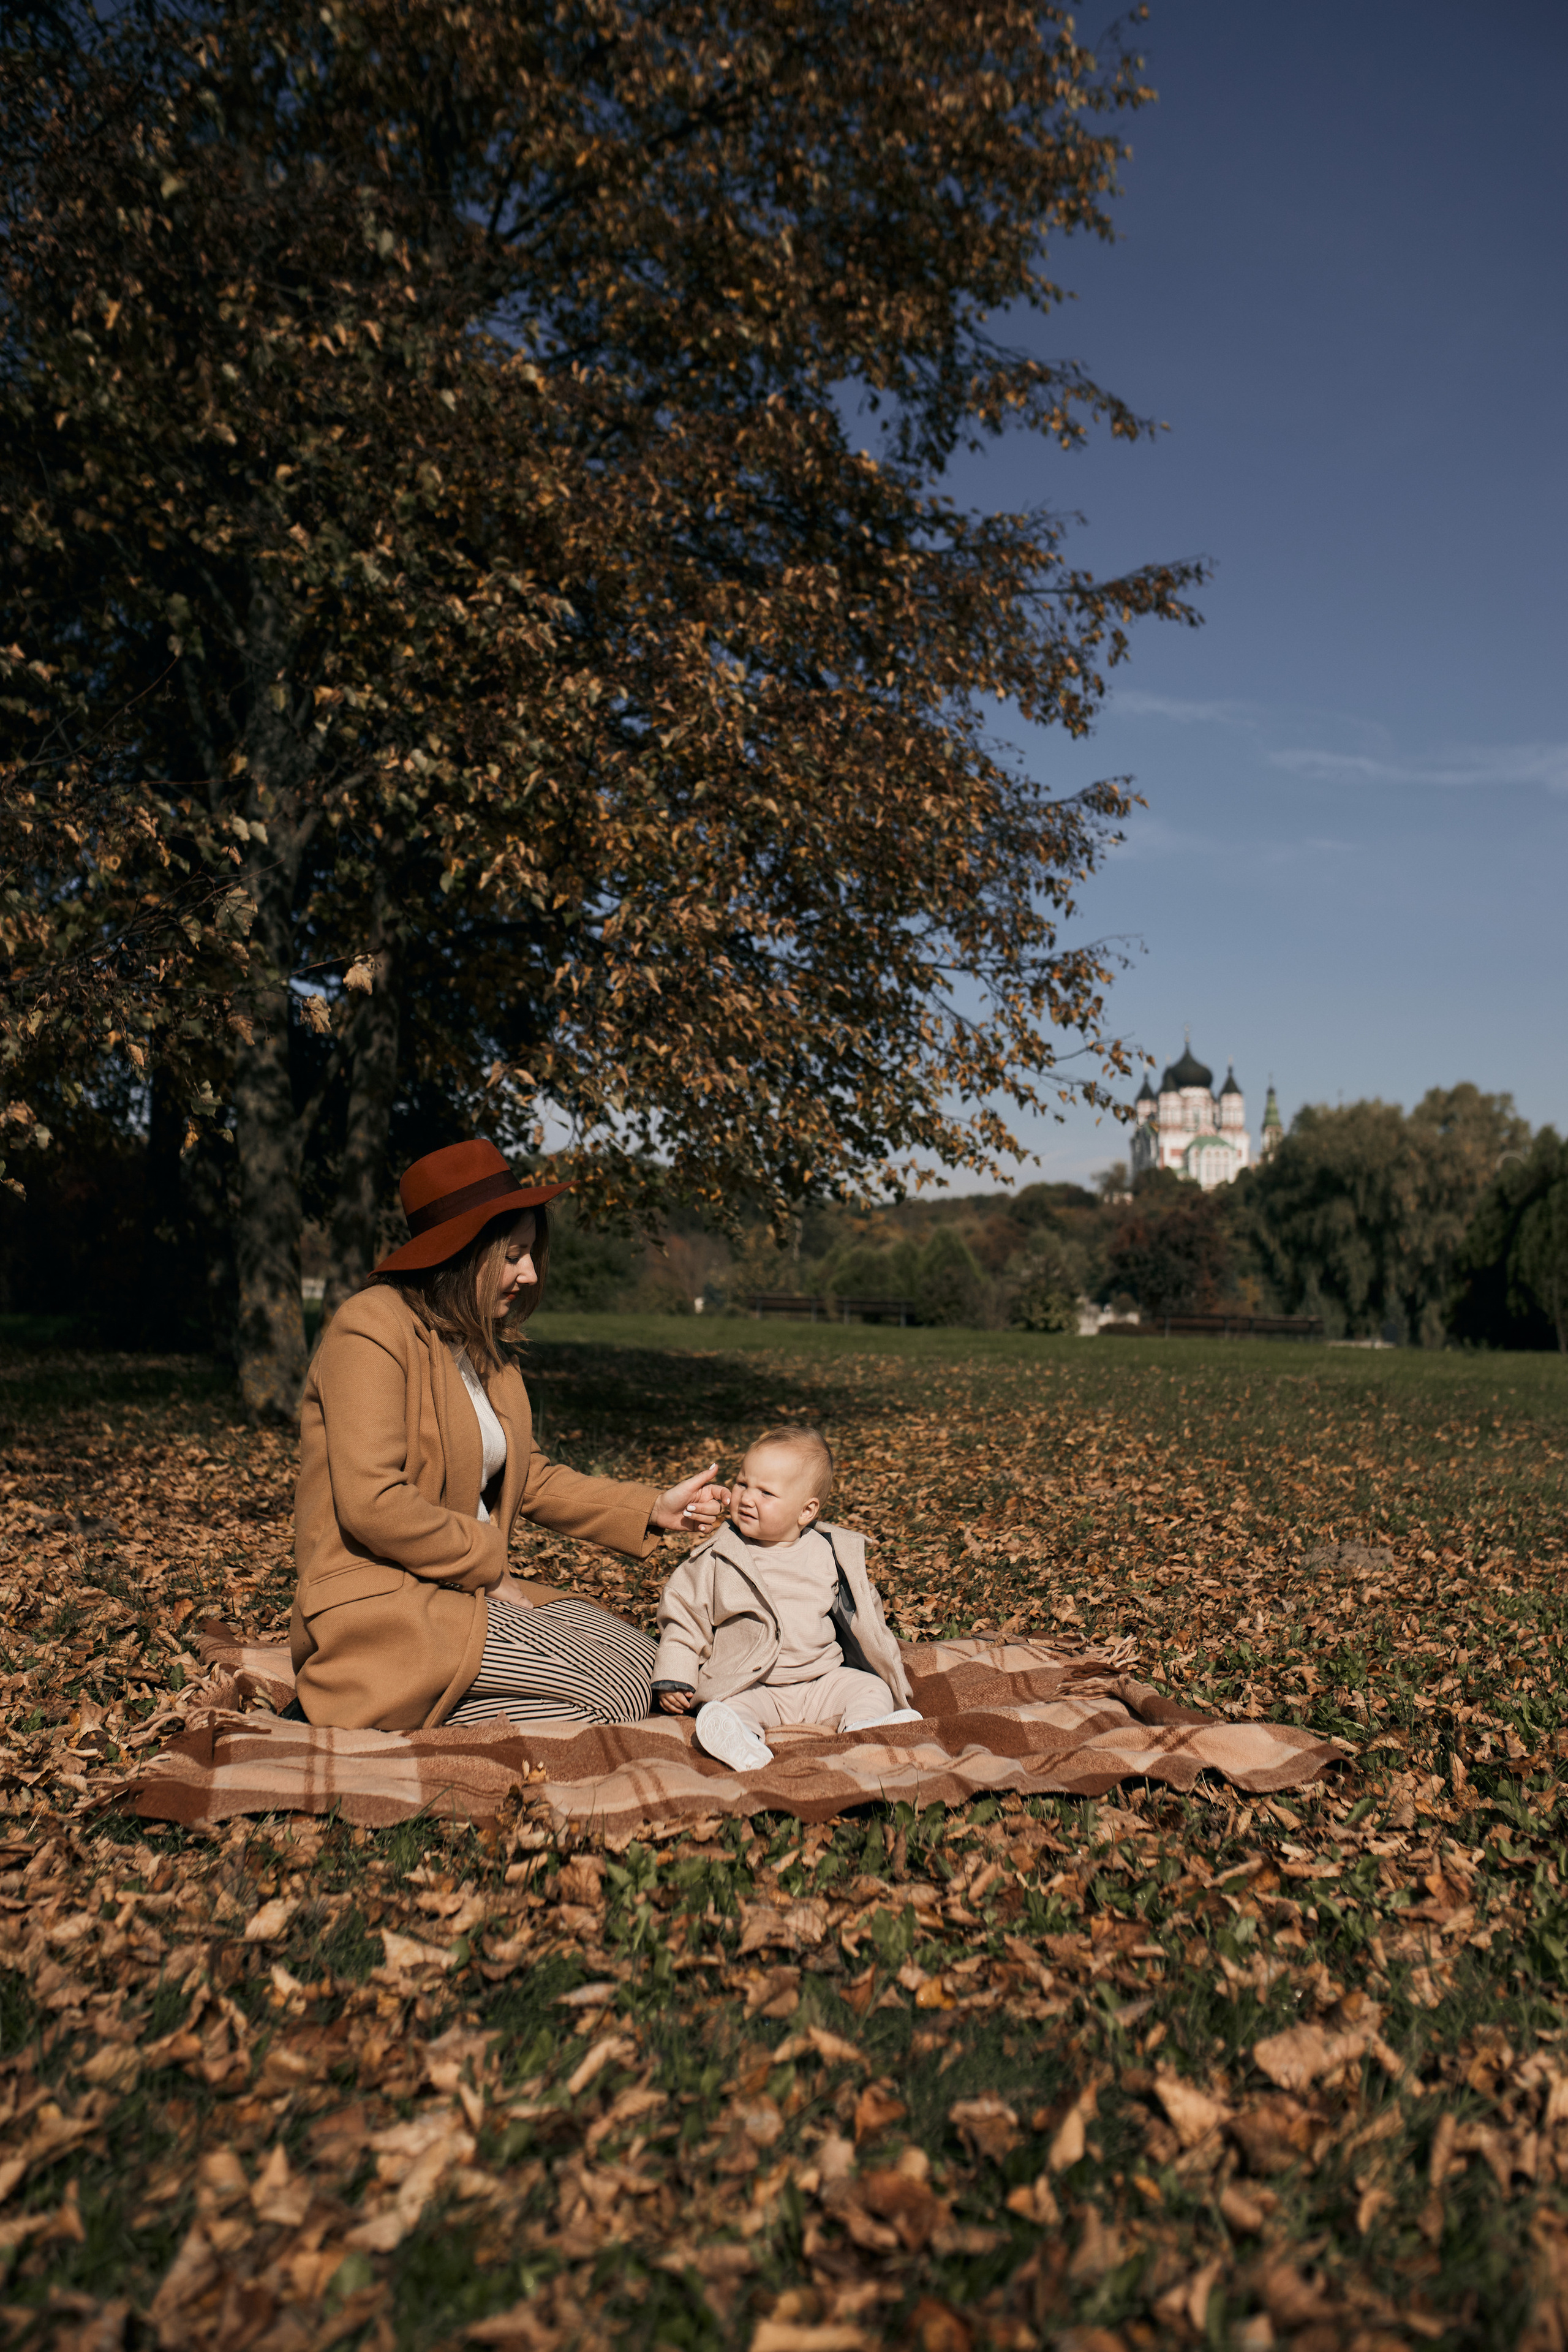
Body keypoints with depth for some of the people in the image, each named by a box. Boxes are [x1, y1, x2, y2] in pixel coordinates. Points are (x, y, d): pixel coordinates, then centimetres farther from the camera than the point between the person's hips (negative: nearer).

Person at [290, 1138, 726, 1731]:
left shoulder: (478, 1346, 15)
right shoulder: (372, 1329, -14)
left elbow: (530, 1478, 15)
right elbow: (373, 1504, -23)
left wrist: (653, 1509, 4)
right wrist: (487, 1566, -12)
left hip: (460, 1591, 10)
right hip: (383, 1608, -10)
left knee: (638, 1653, -1)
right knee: (619, 1683, -16)